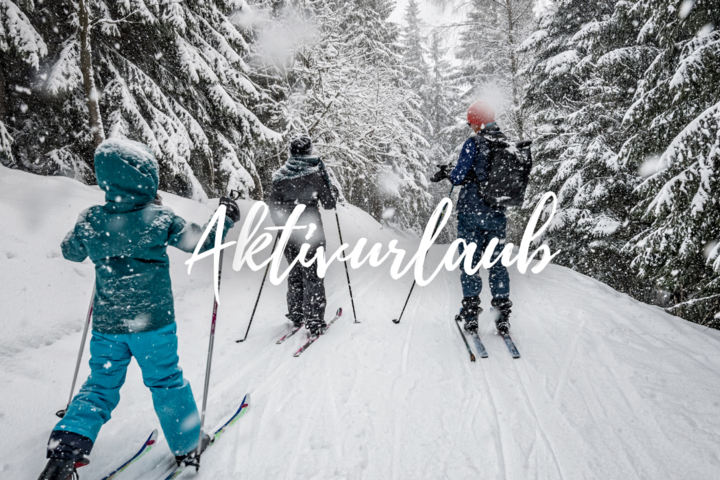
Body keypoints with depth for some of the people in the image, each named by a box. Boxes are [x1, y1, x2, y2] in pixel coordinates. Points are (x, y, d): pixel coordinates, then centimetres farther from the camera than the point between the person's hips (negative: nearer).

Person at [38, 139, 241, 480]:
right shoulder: (160, 219, -16)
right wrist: (226, 219, 8)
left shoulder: (91, 220, -5)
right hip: (153, 323, -3)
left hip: (106, 324, 3)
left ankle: (67, 446, 6)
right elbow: (199, 242, -6)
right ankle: (187, 445, 26)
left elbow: (71, 252, 13)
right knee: (166, 381, 12)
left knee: (101, 384, 18)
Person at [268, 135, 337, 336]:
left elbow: (273, 206, 6)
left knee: (295, 273, 18)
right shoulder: (315, 171, -8)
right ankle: (314, 320, 4)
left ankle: (296, 315, 26)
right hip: (311, 230, -4)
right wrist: (333, 190, 16)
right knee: (313, 274, 3)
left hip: (288, 231, 4)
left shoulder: (280, 175, 3)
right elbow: (328, 203, -4)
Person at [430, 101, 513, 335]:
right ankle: (503, 314, 14)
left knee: (469, 261, 4)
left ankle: (471, 313, 4)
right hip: (497, 213, 4)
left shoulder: (473, 143, -10)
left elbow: (460, 176, -12)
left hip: (472, 211, -4)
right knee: (497, 262, 12)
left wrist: (445, 175, 7)